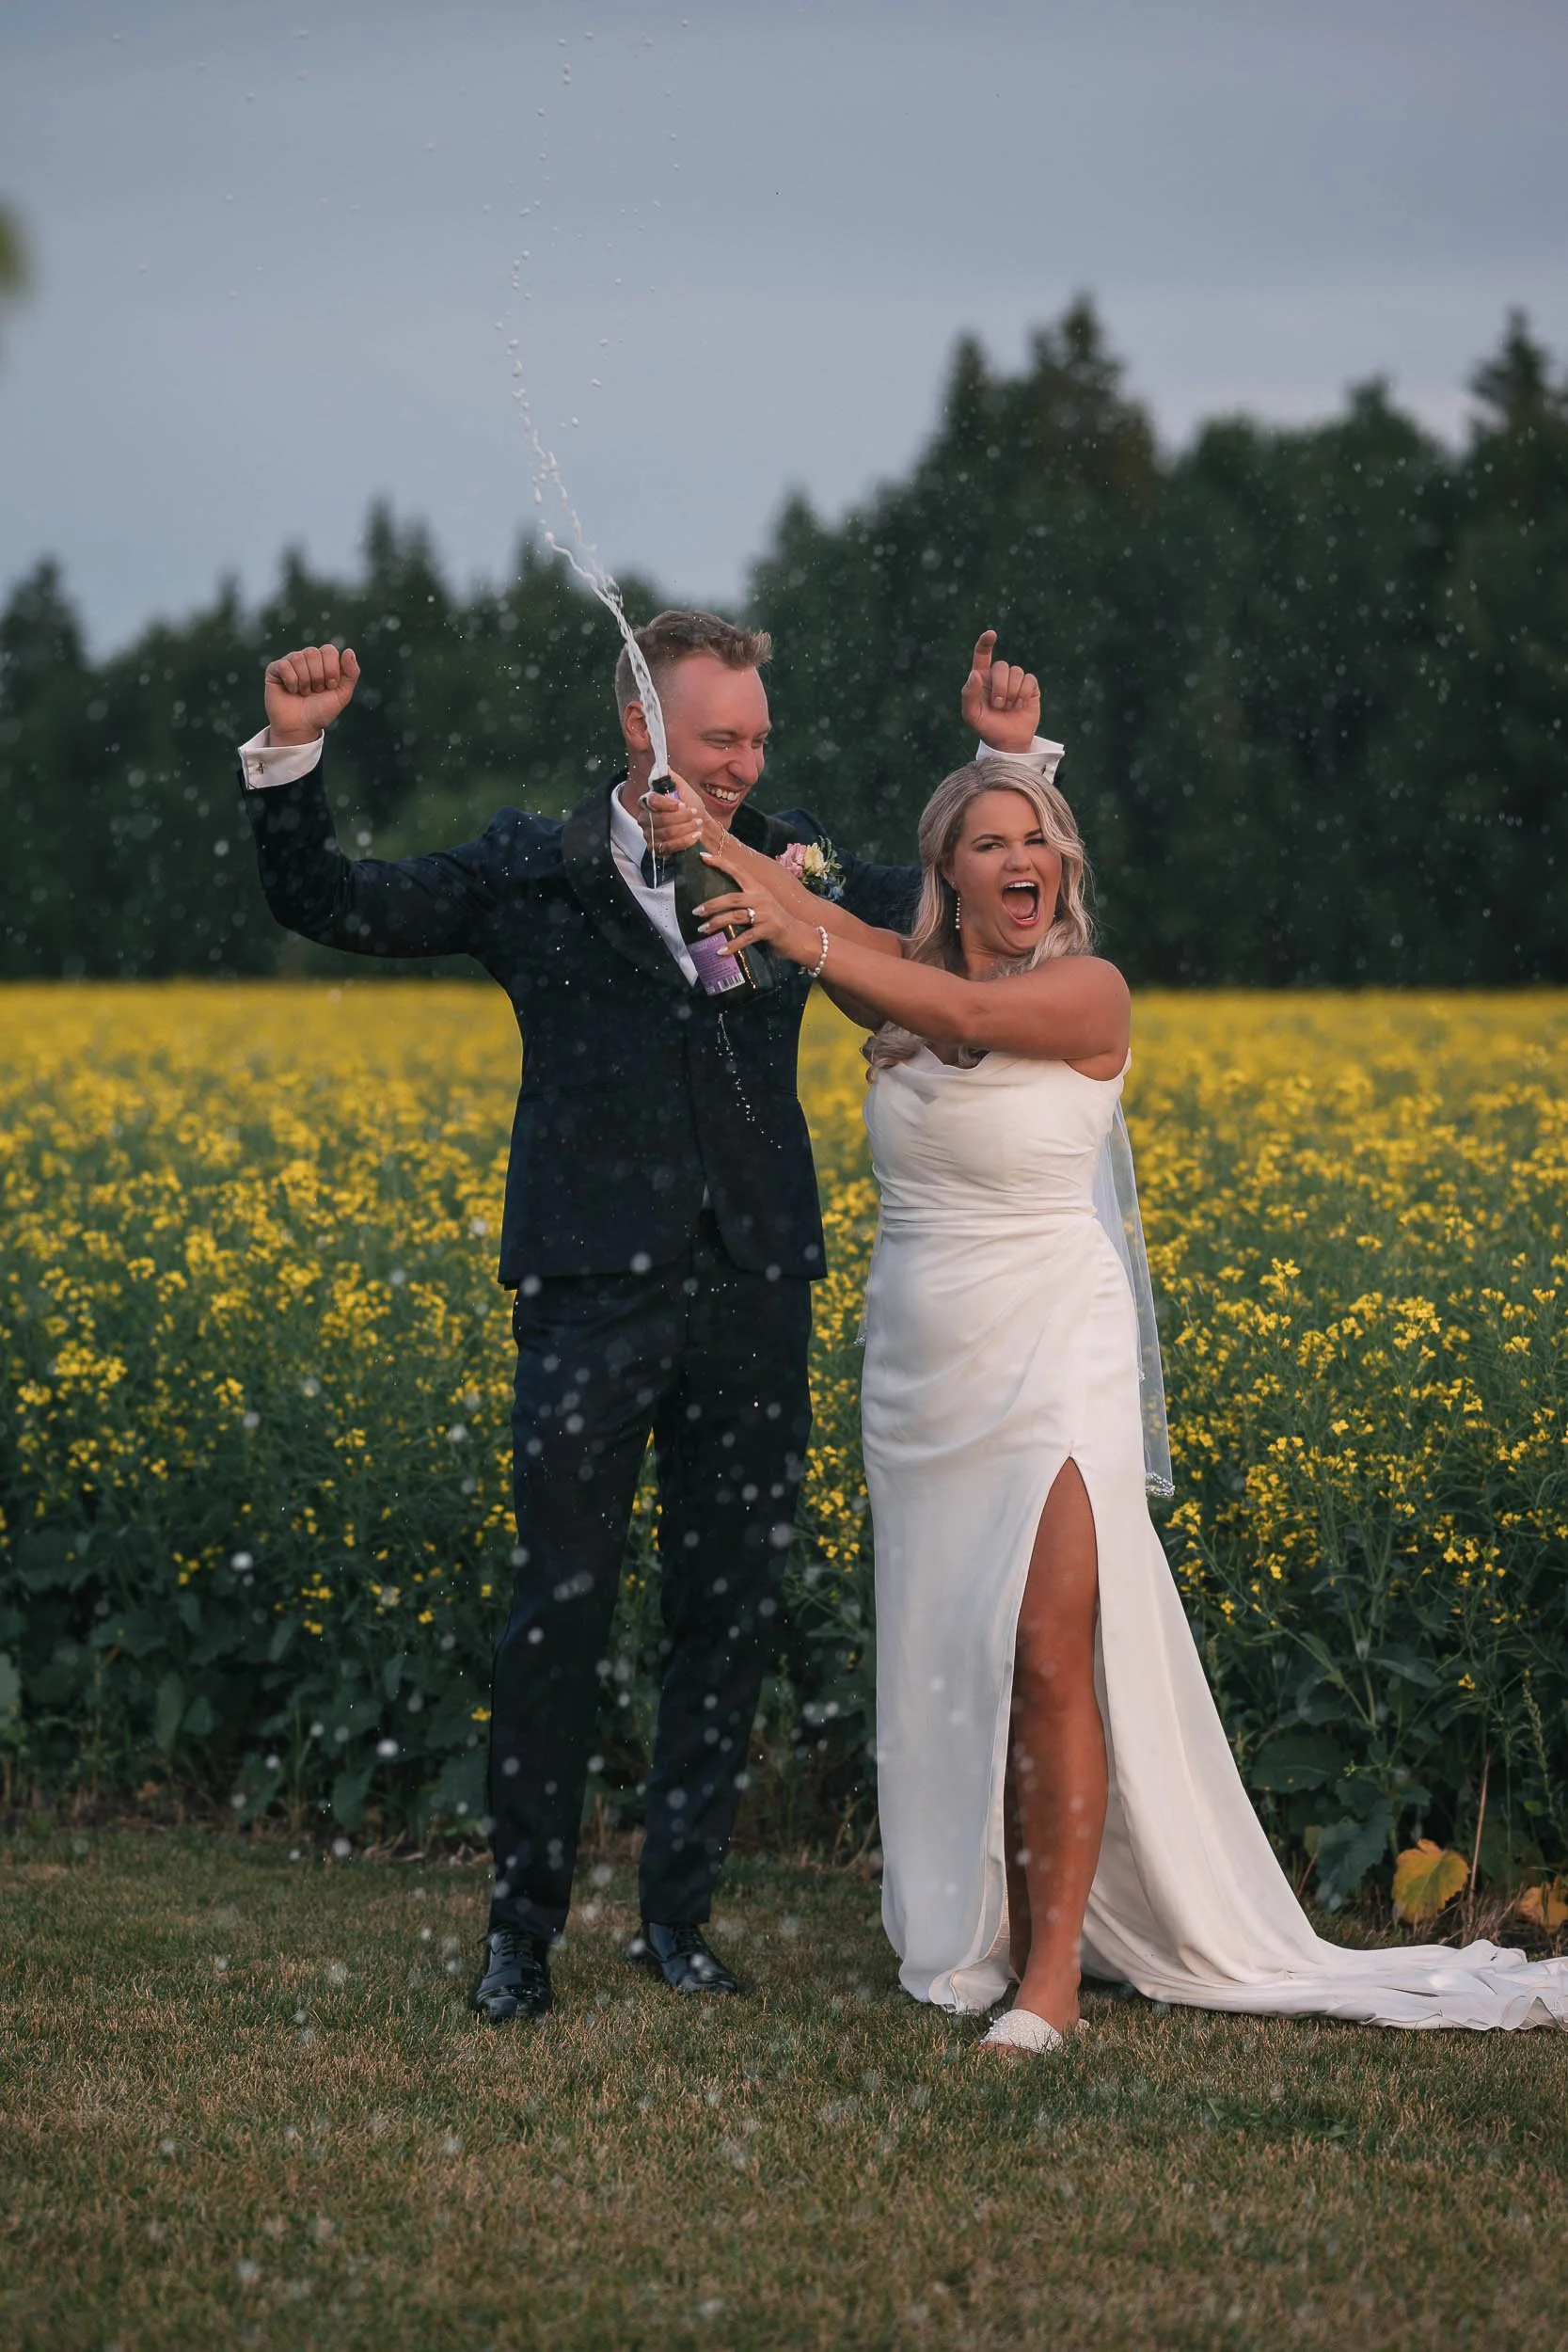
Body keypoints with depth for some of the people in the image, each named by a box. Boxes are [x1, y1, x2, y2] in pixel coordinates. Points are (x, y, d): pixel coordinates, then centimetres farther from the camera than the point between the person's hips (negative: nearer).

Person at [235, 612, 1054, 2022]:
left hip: (753, 1295, 3)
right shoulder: (531, 874, 5)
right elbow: (330, 905, 6)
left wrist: (1011, 762, 7)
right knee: (561, 1610, -3)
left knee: (731, 1613, 7)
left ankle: (679, 1915, 20)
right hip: (594, 1287, -3)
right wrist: (292, 754, -7)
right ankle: (522, 1930, 8)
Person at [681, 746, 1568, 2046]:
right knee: (948, 1661, 8)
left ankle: (1053, 1971, -7)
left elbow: (970, 1012, -25)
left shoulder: (1088, 991, -9)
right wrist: (706, 836, -20)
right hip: (921, 1374, 5)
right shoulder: (901, 980, 8)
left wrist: (807, 939, -35)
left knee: (1049, 1659, -11)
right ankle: (977, 1930, 18)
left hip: (1051, 1364, -5)